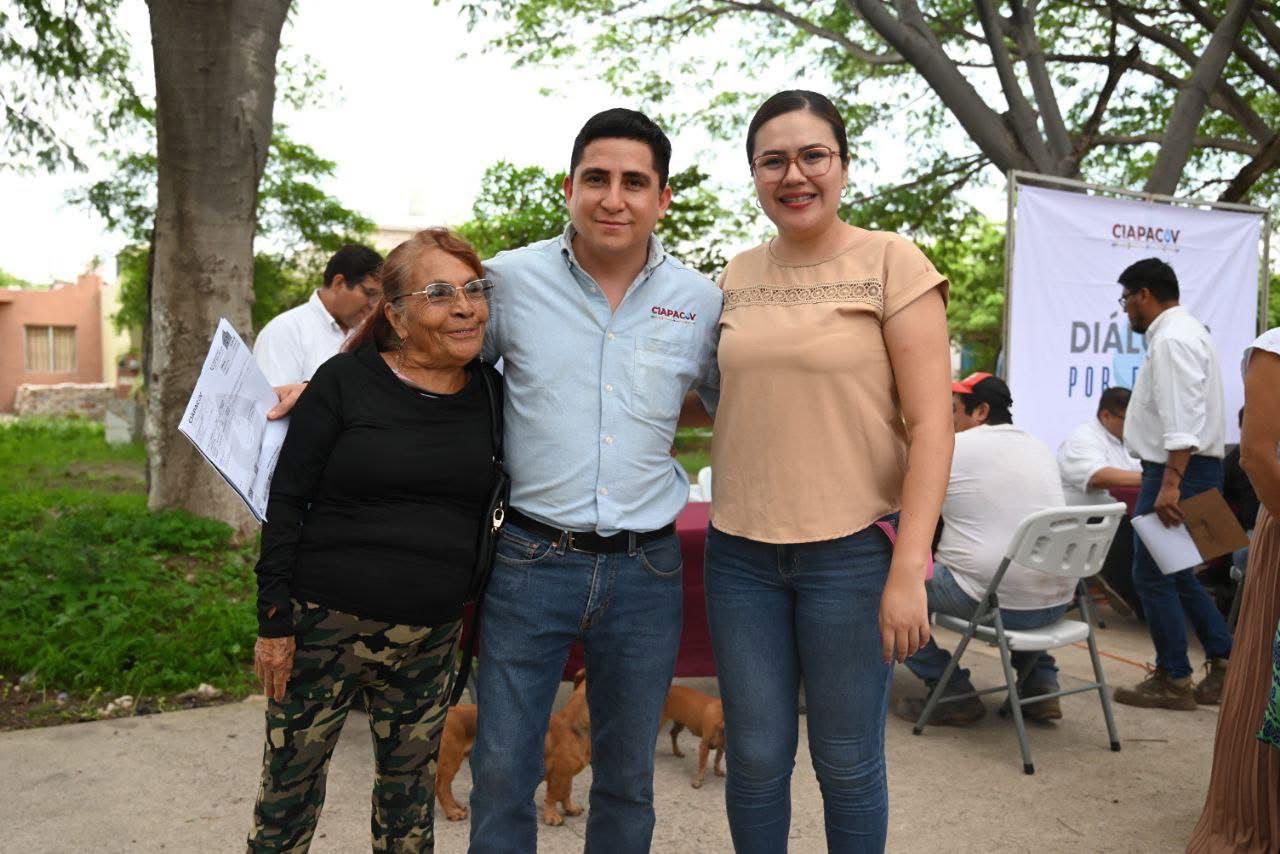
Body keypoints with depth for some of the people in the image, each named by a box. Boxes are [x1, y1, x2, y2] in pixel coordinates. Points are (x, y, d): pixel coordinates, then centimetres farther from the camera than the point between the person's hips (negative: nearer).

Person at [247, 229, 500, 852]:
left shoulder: (492, 394, 2)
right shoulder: (346, 381, -8)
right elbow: (285, 501, -7)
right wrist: (274, 620, -8)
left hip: (432, 636, 3)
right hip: (325, 623, -3)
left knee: (409, 788, 17)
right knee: (290, 782, 11)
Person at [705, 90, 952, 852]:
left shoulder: (892, 262, -6)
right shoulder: (738, 276, 7)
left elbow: (930, 422, -10)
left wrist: (909, 567, -16)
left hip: (853, 549, -4)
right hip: (741, 550, 4)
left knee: (847, 763, 9)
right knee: (756, 758, 12)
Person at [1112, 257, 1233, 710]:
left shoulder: (1172, 339, -16)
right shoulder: (1181, 332, 18)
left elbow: (1183, 418, -25)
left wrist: (1170, 484, -30)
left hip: (1180, 470, -11)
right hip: (1180, 470, 11)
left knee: (1152, 575, -3)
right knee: (1174, 571, 18)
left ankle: (1173, 680, 7)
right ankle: (1223, 663, 23)